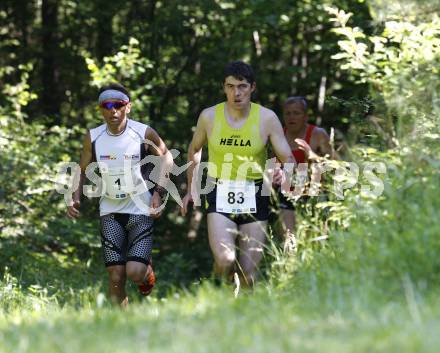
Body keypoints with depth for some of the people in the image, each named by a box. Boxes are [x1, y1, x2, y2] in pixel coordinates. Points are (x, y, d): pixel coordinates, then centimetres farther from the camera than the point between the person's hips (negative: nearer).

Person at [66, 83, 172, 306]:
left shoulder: (144, 133, -11)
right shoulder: (93, 137, -4)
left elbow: (165, 157, 5)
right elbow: (83, 170, 10)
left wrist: (158, 192, -5)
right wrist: (76, 198, -7)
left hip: (141, 209, -2)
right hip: (110, 212, 2)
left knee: (135, 272, -15)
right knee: (116, 277, -4)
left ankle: (147, 269, 22)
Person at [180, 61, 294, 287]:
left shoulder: (267, 118, -3)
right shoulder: (209, 116, 0)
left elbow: (288, 159, -3)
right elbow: (194, 150, 19)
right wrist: (191, 188, 18)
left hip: (254, 199, 0)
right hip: (220, 196, 0)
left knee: (248, 273, -2)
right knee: (225, 261, -21)